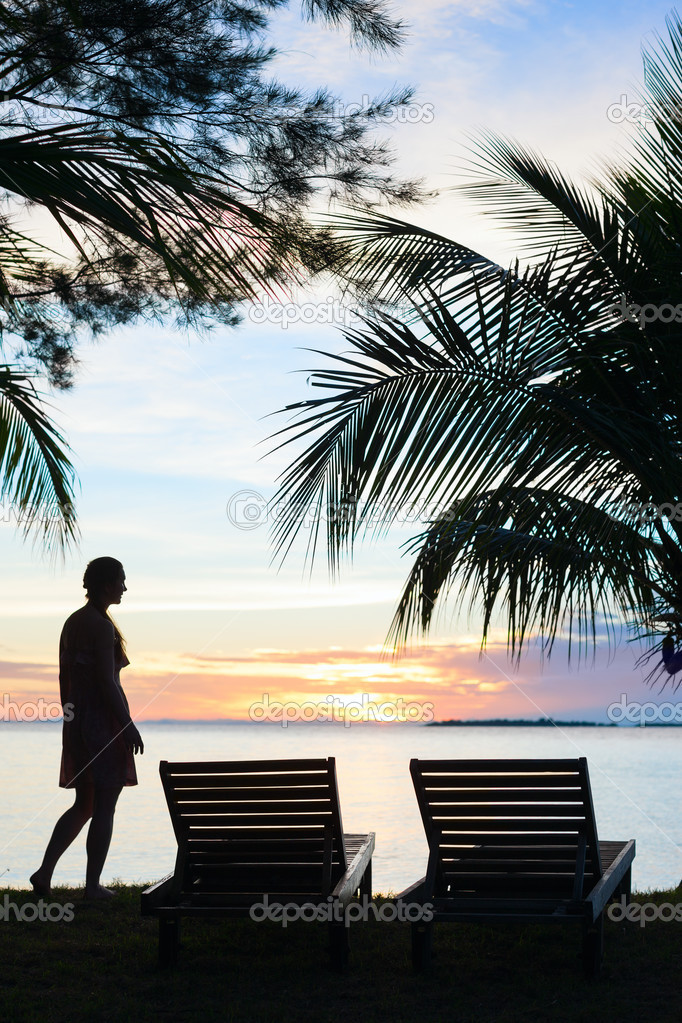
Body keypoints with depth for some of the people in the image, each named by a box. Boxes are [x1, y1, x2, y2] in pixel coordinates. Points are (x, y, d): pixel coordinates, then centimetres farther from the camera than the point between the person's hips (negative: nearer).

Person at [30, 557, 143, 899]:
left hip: (77, 721, 9)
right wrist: (129, 726, -17)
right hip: (105, 721, -9)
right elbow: (107, 681, -20)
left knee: (84, 805, 17)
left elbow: (64, 676, 15)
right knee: (104, 809, 2)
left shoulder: (72, 622, 11)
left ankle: (44, 872, 9)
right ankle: (92, 884, 8)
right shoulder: (101, 625, -15)